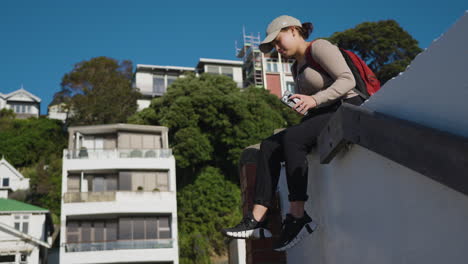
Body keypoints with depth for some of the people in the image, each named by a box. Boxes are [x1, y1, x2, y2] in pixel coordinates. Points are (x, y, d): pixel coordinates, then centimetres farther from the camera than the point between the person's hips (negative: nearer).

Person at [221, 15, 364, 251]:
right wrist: (300, 108, 1)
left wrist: (315, 99, -26)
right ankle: (257, 221, -18)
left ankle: (298, 217, -27)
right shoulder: (296, 67, 22)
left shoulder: (320, 47, -4)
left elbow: (347, 80, -15)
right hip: (322, 117, 9)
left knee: (292, 138, -31)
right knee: (269, 147, -10)